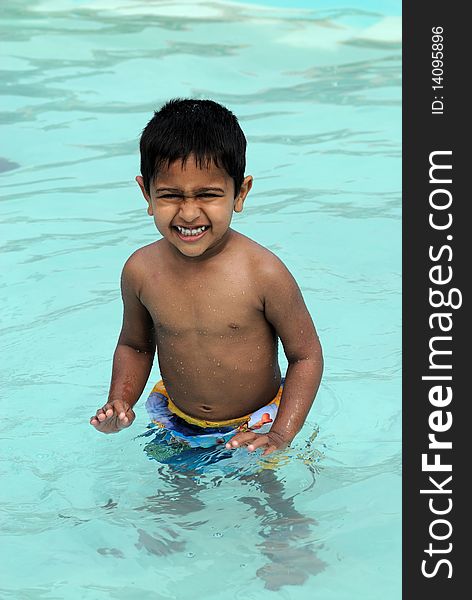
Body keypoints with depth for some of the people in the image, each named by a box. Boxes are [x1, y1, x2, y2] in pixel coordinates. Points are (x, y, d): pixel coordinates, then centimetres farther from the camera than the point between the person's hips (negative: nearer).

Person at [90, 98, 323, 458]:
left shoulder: (264, 273, -26)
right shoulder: (141, 270, -15)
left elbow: (305, 355, -15)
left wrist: (281, 434, -24)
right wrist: (119, 404, -12)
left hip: (255, 425, -3)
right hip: (176, 425, 3)